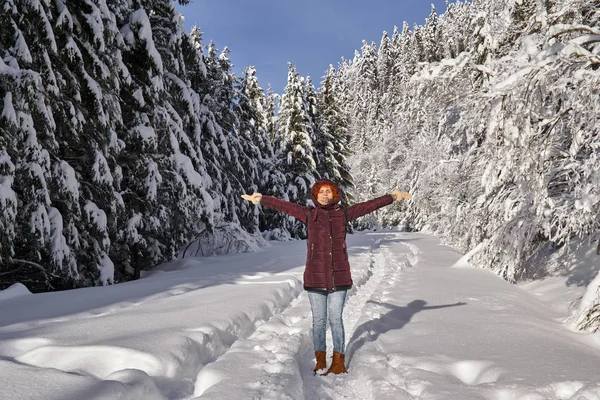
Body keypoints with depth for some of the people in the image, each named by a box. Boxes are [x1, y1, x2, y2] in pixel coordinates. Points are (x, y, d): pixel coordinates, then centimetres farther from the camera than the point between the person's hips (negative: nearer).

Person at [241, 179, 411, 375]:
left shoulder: (343, 213, 6)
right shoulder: (308, 214, 3)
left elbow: (369, 205, 10)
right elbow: (283, 205, 6)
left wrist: (393, 197, 12)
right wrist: (260, 199, 7)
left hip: (339, 276, 0)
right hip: (315, 277, 0)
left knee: (336, 319, 5)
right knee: (318, 320, 7)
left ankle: (338, 361, 17)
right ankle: (320, 361, 20)